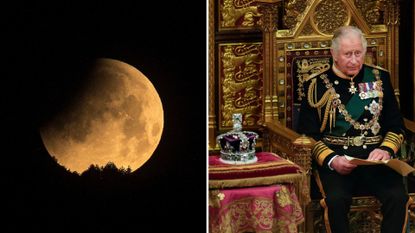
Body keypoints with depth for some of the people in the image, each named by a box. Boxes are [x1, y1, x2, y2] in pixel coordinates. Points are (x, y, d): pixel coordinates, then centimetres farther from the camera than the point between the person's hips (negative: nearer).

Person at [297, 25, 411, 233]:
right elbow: (308, 134, 5)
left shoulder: (379, 78, 15)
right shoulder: (317, 85, 8)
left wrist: (386, 149, -6)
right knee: (337, 199, -33)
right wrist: (331, 160, -12)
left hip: (375, 157, 2)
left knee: (398, 198, -27)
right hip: (335, 159, -2)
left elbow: (396, 126, 15)